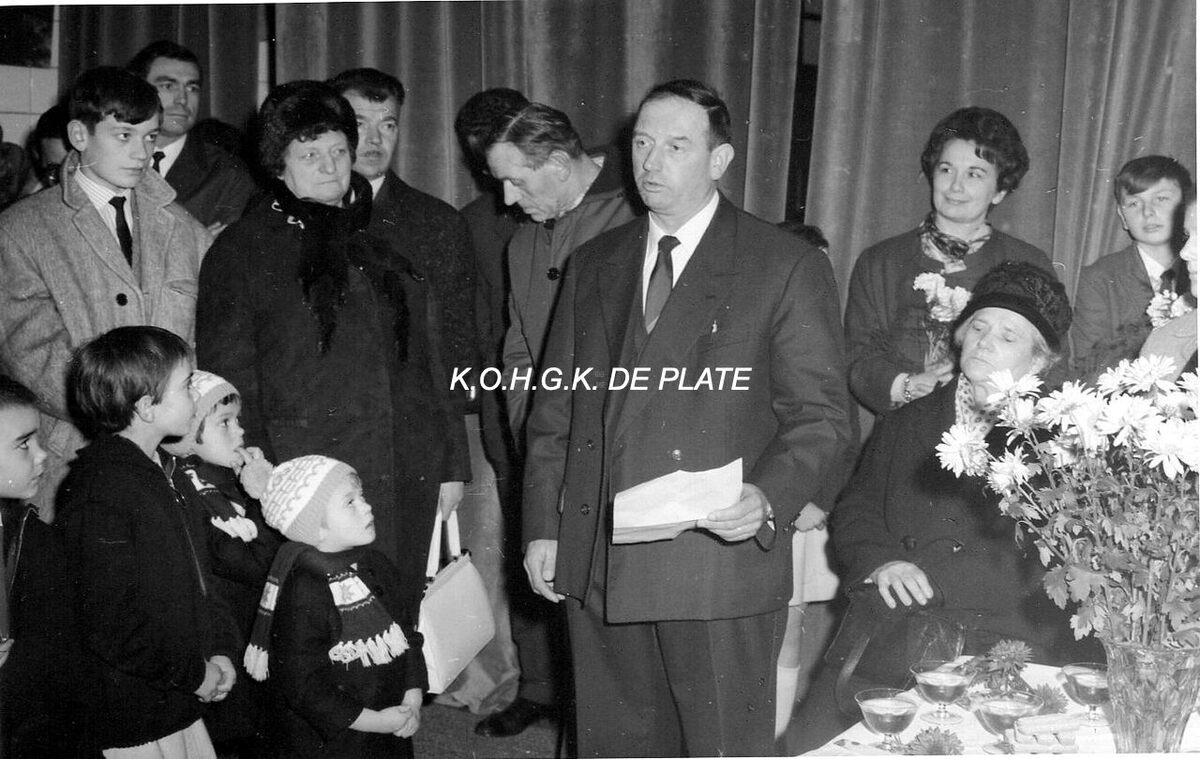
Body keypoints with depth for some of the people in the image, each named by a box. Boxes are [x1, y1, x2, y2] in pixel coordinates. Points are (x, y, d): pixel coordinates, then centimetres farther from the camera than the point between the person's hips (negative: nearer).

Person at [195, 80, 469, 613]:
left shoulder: (390, 239, 17)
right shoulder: (241, 249, 6)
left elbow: (431, 358, 18)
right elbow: (228, 378, 1)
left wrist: (451, 461, 13)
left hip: (410, 480, 4)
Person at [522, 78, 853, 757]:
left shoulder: (788, 268, -3)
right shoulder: (593, 265, 12)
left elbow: (821, 416, -5)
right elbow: (556, 408, 14)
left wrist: (769, 499, -22)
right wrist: (542, 525, 8)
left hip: (722, 560, -4)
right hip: (595, 566, 5)